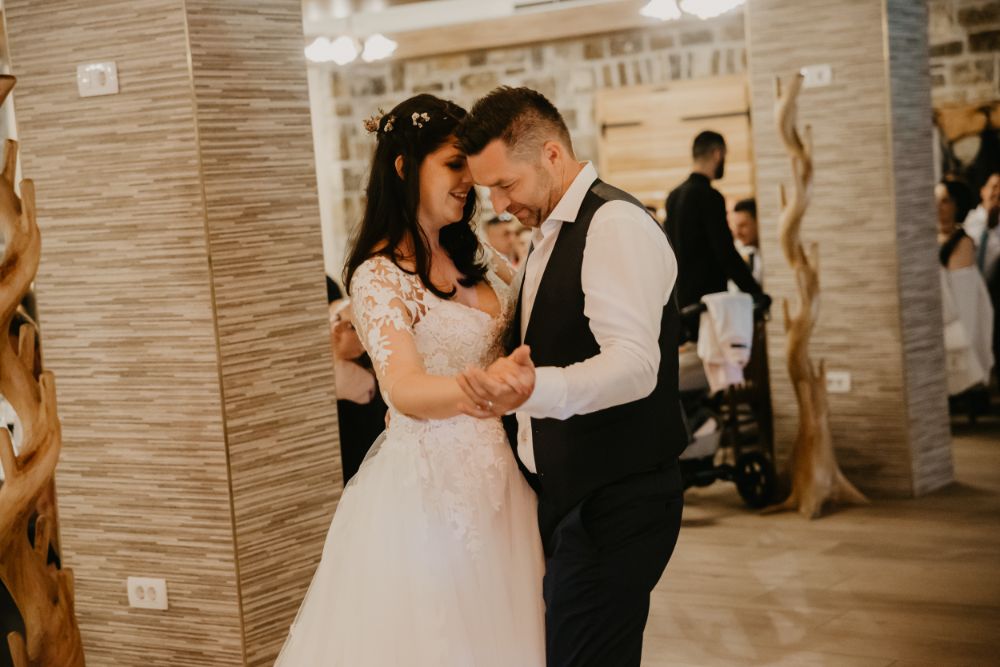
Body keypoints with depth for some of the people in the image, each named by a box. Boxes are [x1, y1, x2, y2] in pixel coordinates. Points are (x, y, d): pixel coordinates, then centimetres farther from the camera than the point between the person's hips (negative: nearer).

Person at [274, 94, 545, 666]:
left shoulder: (477, 257, 8)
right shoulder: (380, 275, -15)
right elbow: (406, 389, -30)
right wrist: (480, 391, -48)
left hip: (497, 479, 7)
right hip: (427, 486, -7)